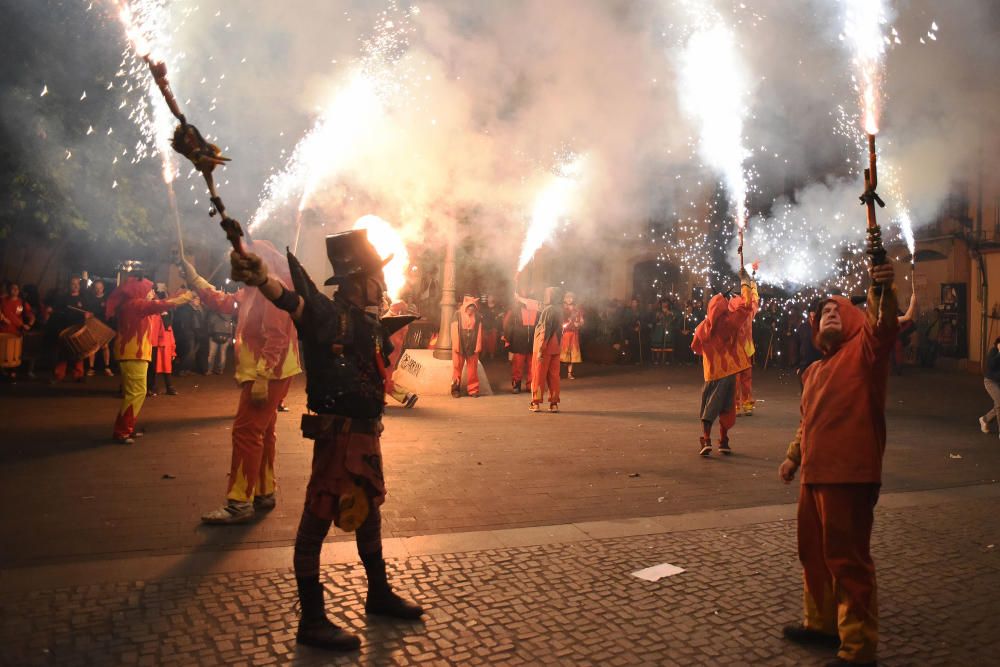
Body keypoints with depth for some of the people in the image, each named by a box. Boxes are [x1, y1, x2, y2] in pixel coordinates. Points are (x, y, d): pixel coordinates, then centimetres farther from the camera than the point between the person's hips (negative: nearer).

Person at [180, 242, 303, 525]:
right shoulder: (256, 289, 17)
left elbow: (276, 337, -24)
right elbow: (224, 302, 22)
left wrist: (261, 378, -27)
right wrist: (194, 278, 19)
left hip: (268, 375, -11)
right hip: (262, 374, 11)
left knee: (246, 433, -10)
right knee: (260, 432, 15)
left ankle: (240, 503, -7)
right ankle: (263, 493, 24)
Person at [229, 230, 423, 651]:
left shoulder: (372, 326, 10)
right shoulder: (328, 313, -16)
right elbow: (293, 301, -36)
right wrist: (262, 279, -54)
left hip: (367, 435, 9)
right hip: (337, 436, -9)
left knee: (369, 513, 21)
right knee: (318, 520, -2)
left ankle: (379, 594, 39)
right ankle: (311, 621, 7)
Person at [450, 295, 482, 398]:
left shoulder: (478, 317, 4)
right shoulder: (458, 314, -2)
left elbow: (479, 332, 3)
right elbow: (454, 330, -4)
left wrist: (478, 346, -4)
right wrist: (455, 345, -11)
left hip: (472, 346, 1)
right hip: (460, 346, -1)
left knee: (472, 369, 4)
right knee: (457, 367, 4)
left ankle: (473, 389, 11)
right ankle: (455, 389, 13)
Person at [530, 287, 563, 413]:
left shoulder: (548, 310, -16)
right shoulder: (559, 310, 8)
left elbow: (545, 331, -18)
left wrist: (540, 349, -18)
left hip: (545, 347, -7)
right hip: (555, 347, 7)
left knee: (539, 375, 3)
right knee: (553, 375, 9)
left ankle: (536, 402, 8)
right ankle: (554, 403, 10)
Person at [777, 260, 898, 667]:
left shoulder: (863, 350, -6)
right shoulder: (814, 370, 18)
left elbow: (883, 327, -28)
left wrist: (882, 291, -46)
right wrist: (793, 456, 23)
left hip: (850, 476, -8)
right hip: (815, 475, 9)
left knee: (847, 558, -1)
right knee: (814, 552, 20)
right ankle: (821, 622, 40)